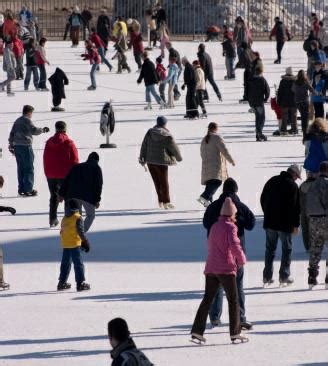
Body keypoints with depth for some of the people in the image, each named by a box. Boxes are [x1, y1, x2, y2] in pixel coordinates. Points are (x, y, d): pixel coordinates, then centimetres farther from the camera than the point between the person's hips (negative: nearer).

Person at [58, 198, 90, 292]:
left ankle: (62, 283, 21)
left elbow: (62, 231, 14)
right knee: (78, 264, -1)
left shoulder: (64, 218, 9)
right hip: (74, 245, -6)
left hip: (65, 245, 6)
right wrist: (85, 242, -5)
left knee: (65, 263, 16)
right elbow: (80, 231, -14)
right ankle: (80, 283, -2)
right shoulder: (77, 218, -10)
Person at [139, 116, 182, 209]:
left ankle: (161, 201, 17)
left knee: (157, 182, 13)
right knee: (164, 182, 6)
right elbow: (174, 148, -1)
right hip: (161, 161, -4)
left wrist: (142, 159, 9)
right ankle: (166, 202, 8)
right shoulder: (167, 136, -10)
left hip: (150, 161, 4)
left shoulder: (150, 133, 2)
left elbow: (144, 146, 3)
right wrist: (179, 158, 16)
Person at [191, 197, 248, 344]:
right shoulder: (230, 227, -7)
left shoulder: (214, 227, 16)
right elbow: (234, 244, -22)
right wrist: (242, 259, -6)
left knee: (207, 299, 7)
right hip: (226, 268, -6)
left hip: (211, 268, 6)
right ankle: (235, 333, 1)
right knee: (233, 300, 3)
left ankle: (197, 330, -1)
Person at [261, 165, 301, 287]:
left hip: (270, 222, 5)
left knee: (270, 248, 11)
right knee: (287, 249, 7)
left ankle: (267, 277, 9)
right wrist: (296, 225, -7)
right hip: (285, 224, -5)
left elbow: (263, 199, 15)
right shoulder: (293, 186, -11)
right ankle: (284, 277, 5)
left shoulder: (272, 181, 8)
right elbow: (295, 206, -12)